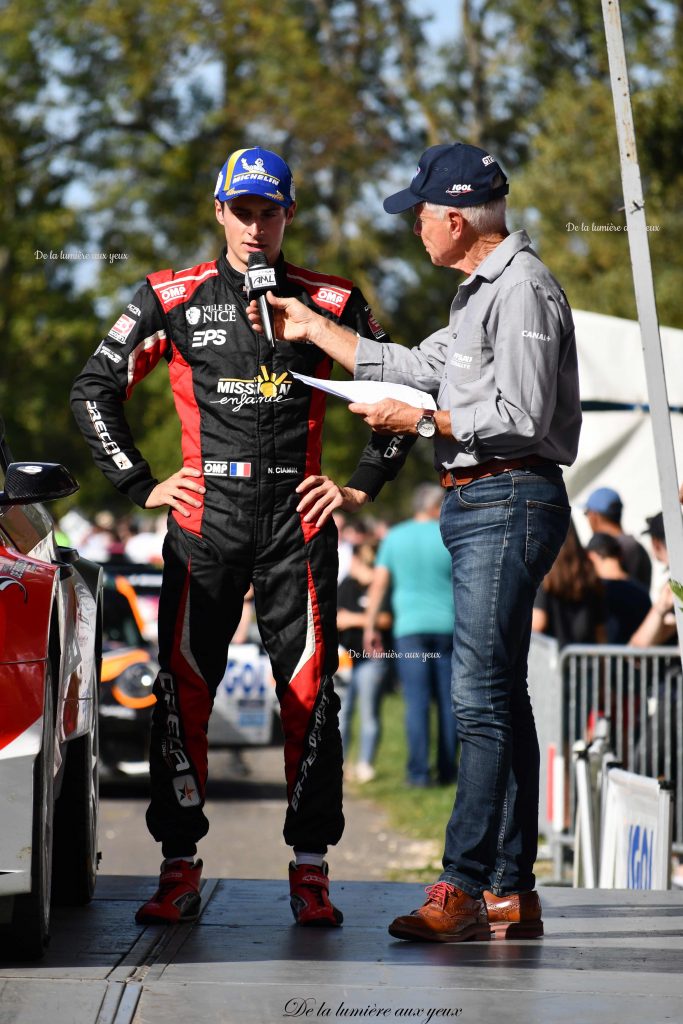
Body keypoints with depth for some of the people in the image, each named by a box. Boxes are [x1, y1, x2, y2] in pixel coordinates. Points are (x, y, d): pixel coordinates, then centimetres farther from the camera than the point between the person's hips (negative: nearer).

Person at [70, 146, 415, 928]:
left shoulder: (328, 303, 6)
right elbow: (95, 389, 11)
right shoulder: (173, 299, 6)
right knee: (182, 692, -2)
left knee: (309, 694, -2)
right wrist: (140, 485, 4)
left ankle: (310, 870, 5)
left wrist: (363, 485, 6)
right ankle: (179, 867, 5)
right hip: (204, 523, 0)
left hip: (298, 525, 0)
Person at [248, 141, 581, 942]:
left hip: (510, 501, -10)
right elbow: (421, 369, 25)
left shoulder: (522, 290, -11)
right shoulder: (481, 293, 21)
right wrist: (311, 330, 29)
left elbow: (522, 418, -18)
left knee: (482, 696, -14)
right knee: (498, 698, 8)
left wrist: (423, 422, -10)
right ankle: (511, 894, 10)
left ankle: (463, 887, -18)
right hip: (475, 507, 10)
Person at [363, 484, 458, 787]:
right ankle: (447, 770, 12)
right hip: (447, 626, 0)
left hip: (409, 626, 0)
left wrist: (370, 626, 7)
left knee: (416, 701, -2)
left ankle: (419, 771, -8)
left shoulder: (395, 537, 6)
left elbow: (378, 583, 4)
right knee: (447, 701, 8)